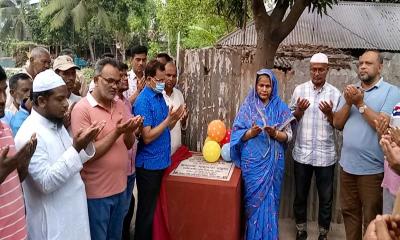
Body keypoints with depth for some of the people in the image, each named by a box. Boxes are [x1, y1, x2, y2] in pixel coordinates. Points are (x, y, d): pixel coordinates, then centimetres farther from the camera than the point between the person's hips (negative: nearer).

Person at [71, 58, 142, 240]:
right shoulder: (82, 108, -15)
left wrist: (129, 131, -13)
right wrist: (116, 132, -24)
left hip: (120, 187, 6)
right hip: (96, 192, -6)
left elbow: (129, 144, 7)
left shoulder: (120, 106, 4)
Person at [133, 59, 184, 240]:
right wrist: (168, 120, -21)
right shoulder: (143, 101, -18)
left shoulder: (159, 96, 7)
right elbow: (147, 137, -22)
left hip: (161, 161, 8)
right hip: (149, 164, -8)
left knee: (155, 206, 21)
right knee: (146, 210, 7)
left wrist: (174, 119, -6)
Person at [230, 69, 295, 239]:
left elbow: (288, 135, 1)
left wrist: (275, 133, -18)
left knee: (269, 200, 7)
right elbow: (236, 133, -2)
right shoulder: (248, 106, 1)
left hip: (273, 161, 1)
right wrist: (251, 132, -20)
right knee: (254, 200, 6)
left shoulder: (280, 107, 3)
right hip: (252, 161, 0)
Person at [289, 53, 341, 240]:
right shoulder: (299, 89, 2)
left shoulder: (335, 93, 0)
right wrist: (299, 110, -14)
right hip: (302, 152, 1)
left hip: (325, 154, 0)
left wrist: (329, 113, -18)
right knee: (300, 195, 13)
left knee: (325, 198, 10)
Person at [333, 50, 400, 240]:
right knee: (349, 212, 18)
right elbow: (337, 124, 3)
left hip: (372, 168, -5)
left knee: (371, 219, 10)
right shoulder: (350, 91, 9)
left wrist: (360, 103, -16)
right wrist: (348, 103, -11)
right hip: (347, 165, 5)